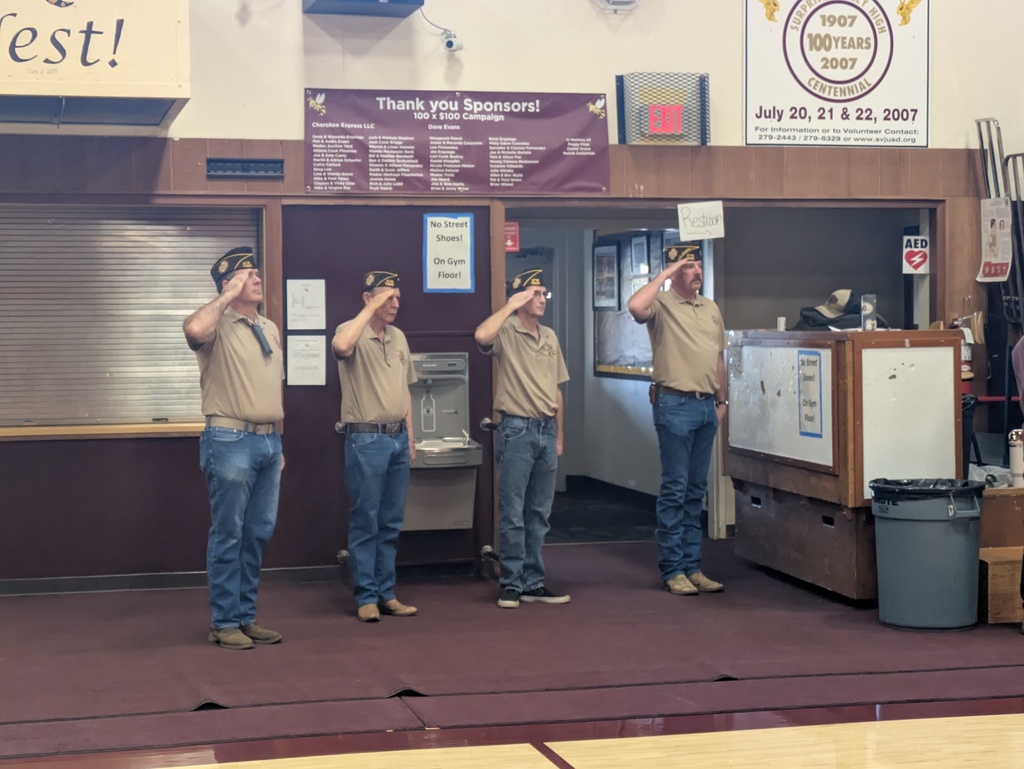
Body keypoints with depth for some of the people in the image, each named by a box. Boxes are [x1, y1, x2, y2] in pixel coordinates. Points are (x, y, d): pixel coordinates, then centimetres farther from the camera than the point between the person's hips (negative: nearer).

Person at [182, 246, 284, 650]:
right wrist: (228, 296, -20)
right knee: (228, 535, -1)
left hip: (268, 441, 7)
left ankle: (246, 616, 20)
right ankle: (224, 622, 7)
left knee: (258, 534, 11)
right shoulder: (219, 326, -8)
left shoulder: (269, 328, 16)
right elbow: (193, 330, -34)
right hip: (231, 441, -7)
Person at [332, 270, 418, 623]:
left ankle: (386, 593, 18)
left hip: (397, 438, 7)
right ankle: (366, 597, 5)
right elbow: (341, 346, -35)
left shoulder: (399, 338, 14)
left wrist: (410, 435, 15)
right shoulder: (352, 332, -8)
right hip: (366, 439, -7)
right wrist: (371, 309, -25)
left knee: (391, 523, 11)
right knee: (365, 522, -1)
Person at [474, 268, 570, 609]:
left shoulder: (550, 337, 14)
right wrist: (510, 306, -20)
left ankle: (533, 582, 17)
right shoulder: (507, 332, -7)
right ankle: (511, 584, 6)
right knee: (512, 513, -2)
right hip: (517, 429, -6)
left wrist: (559, 435, 16)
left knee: (539, 514, 10)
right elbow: (481, 335, -33)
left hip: (546, 430, 7)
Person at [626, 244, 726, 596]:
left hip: (706, 406, 7)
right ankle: (672, 570, 3)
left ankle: (692, 566, 16)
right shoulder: (662, 304, -5)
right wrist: (665, 274, -18)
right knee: (674, 490, -3)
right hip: (675, 405, -7)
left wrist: (721, 400, 15)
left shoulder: (711, 309, 15)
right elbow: (635, 307, -29)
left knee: (696, 491, 11)